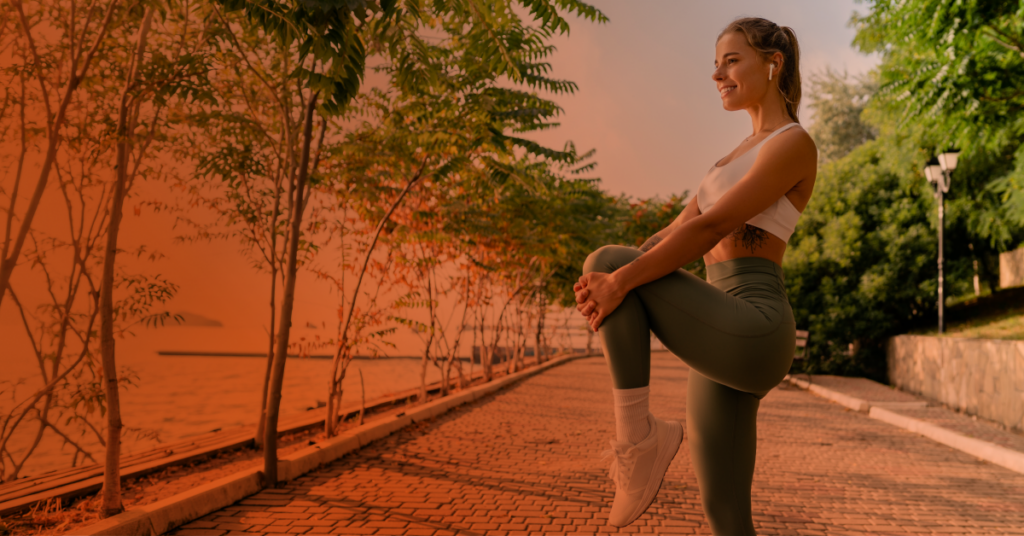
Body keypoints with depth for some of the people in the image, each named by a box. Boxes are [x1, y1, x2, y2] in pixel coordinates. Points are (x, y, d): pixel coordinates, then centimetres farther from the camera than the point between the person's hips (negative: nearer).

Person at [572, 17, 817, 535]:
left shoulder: (793, 143, -3)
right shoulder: (744, 151, 24)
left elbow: (713, 226, -16)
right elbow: (678, 229, 16)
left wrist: (621, 278, -20)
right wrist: (608, 282, 1)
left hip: (753, 331, -8)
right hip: (726, 341, 8)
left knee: (606, 260, -11)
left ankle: (635, 435, -8)